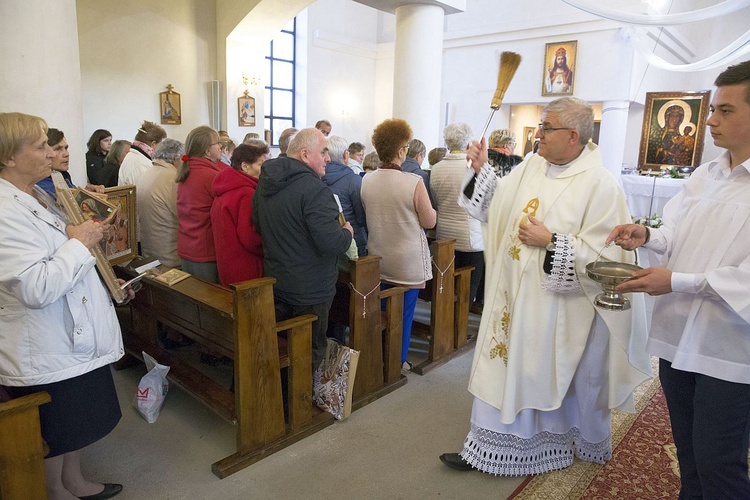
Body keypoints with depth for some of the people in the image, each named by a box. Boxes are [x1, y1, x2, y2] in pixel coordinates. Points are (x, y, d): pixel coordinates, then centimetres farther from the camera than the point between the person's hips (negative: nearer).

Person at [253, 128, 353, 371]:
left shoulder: (265, 182, 4)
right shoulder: (314, 189, -24)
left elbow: (259, 226, 18)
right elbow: (332, 244, -28)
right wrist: (347, 231, -7)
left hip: (275, 284, 8)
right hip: (310, 291, -8)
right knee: (311, 353, 9)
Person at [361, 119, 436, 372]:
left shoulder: (366, 180, -5)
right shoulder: (414, 182, -19)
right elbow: (429, 221, -11)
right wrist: (430, 209, 9)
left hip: (377, 257, 5)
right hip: (408, 261, -4)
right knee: (404, 311, 11)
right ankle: (399, 361, 25)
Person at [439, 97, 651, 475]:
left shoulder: (600, 185, -15)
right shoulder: (531, 167, 4)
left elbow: (606, 255, -19)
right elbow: (496, 207, 10)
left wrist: (551, 242, -23)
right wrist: (481, 170, -2)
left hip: (558, 307, -6)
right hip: (515, 297, 6)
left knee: (561, 379, 13)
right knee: (505, 368, 13)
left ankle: (586, 443, 42)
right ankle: (488, 449, 30)